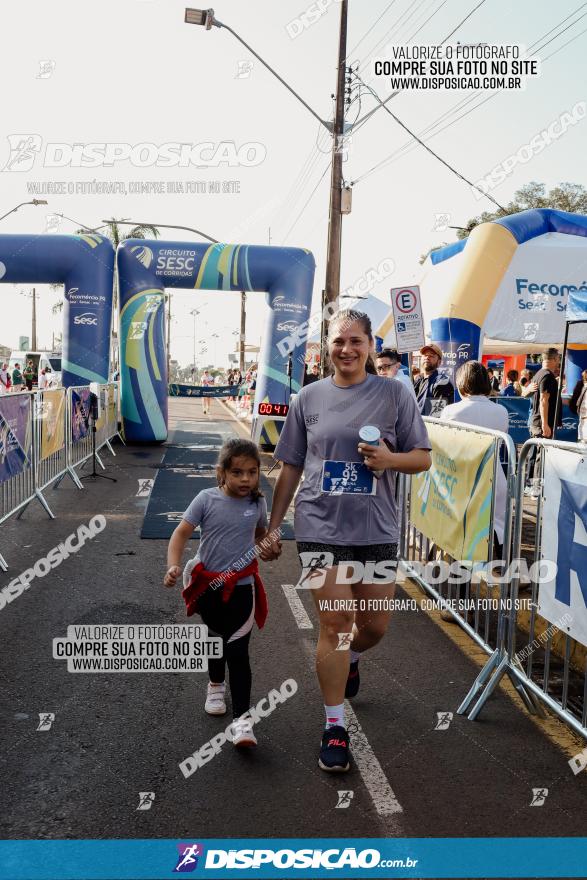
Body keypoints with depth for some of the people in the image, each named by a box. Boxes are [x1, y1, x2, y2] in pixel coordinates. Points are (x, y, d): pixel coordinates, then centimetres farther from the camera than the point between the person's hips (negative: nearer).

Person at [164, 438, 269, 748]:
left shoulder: (257, 503, -6)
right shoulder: (207, 499, -13)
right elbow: (182, 533, -13)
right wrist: (173, 566, -27)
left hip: (241, 587, -1)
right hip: (207, 585, 1)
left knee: (238, 651, -7)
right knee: (215, 640, 22)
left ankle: (242, 717, -4)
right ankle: (216, 684, 50)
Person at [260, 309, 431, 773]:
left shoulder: (394, 394, 1)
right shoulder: (309, 397, 5)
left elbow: (423, 458, 3)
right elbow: (290, 468, 10)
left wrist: (389, 459, -18)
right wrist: (273, 527, 8)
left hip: (376, 529, 1)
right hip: (321, 527, -1)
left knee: (375, 625, 11)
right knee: (335, 621, -5)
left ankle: (348, 660, 47)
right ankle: (335, 728, 9)